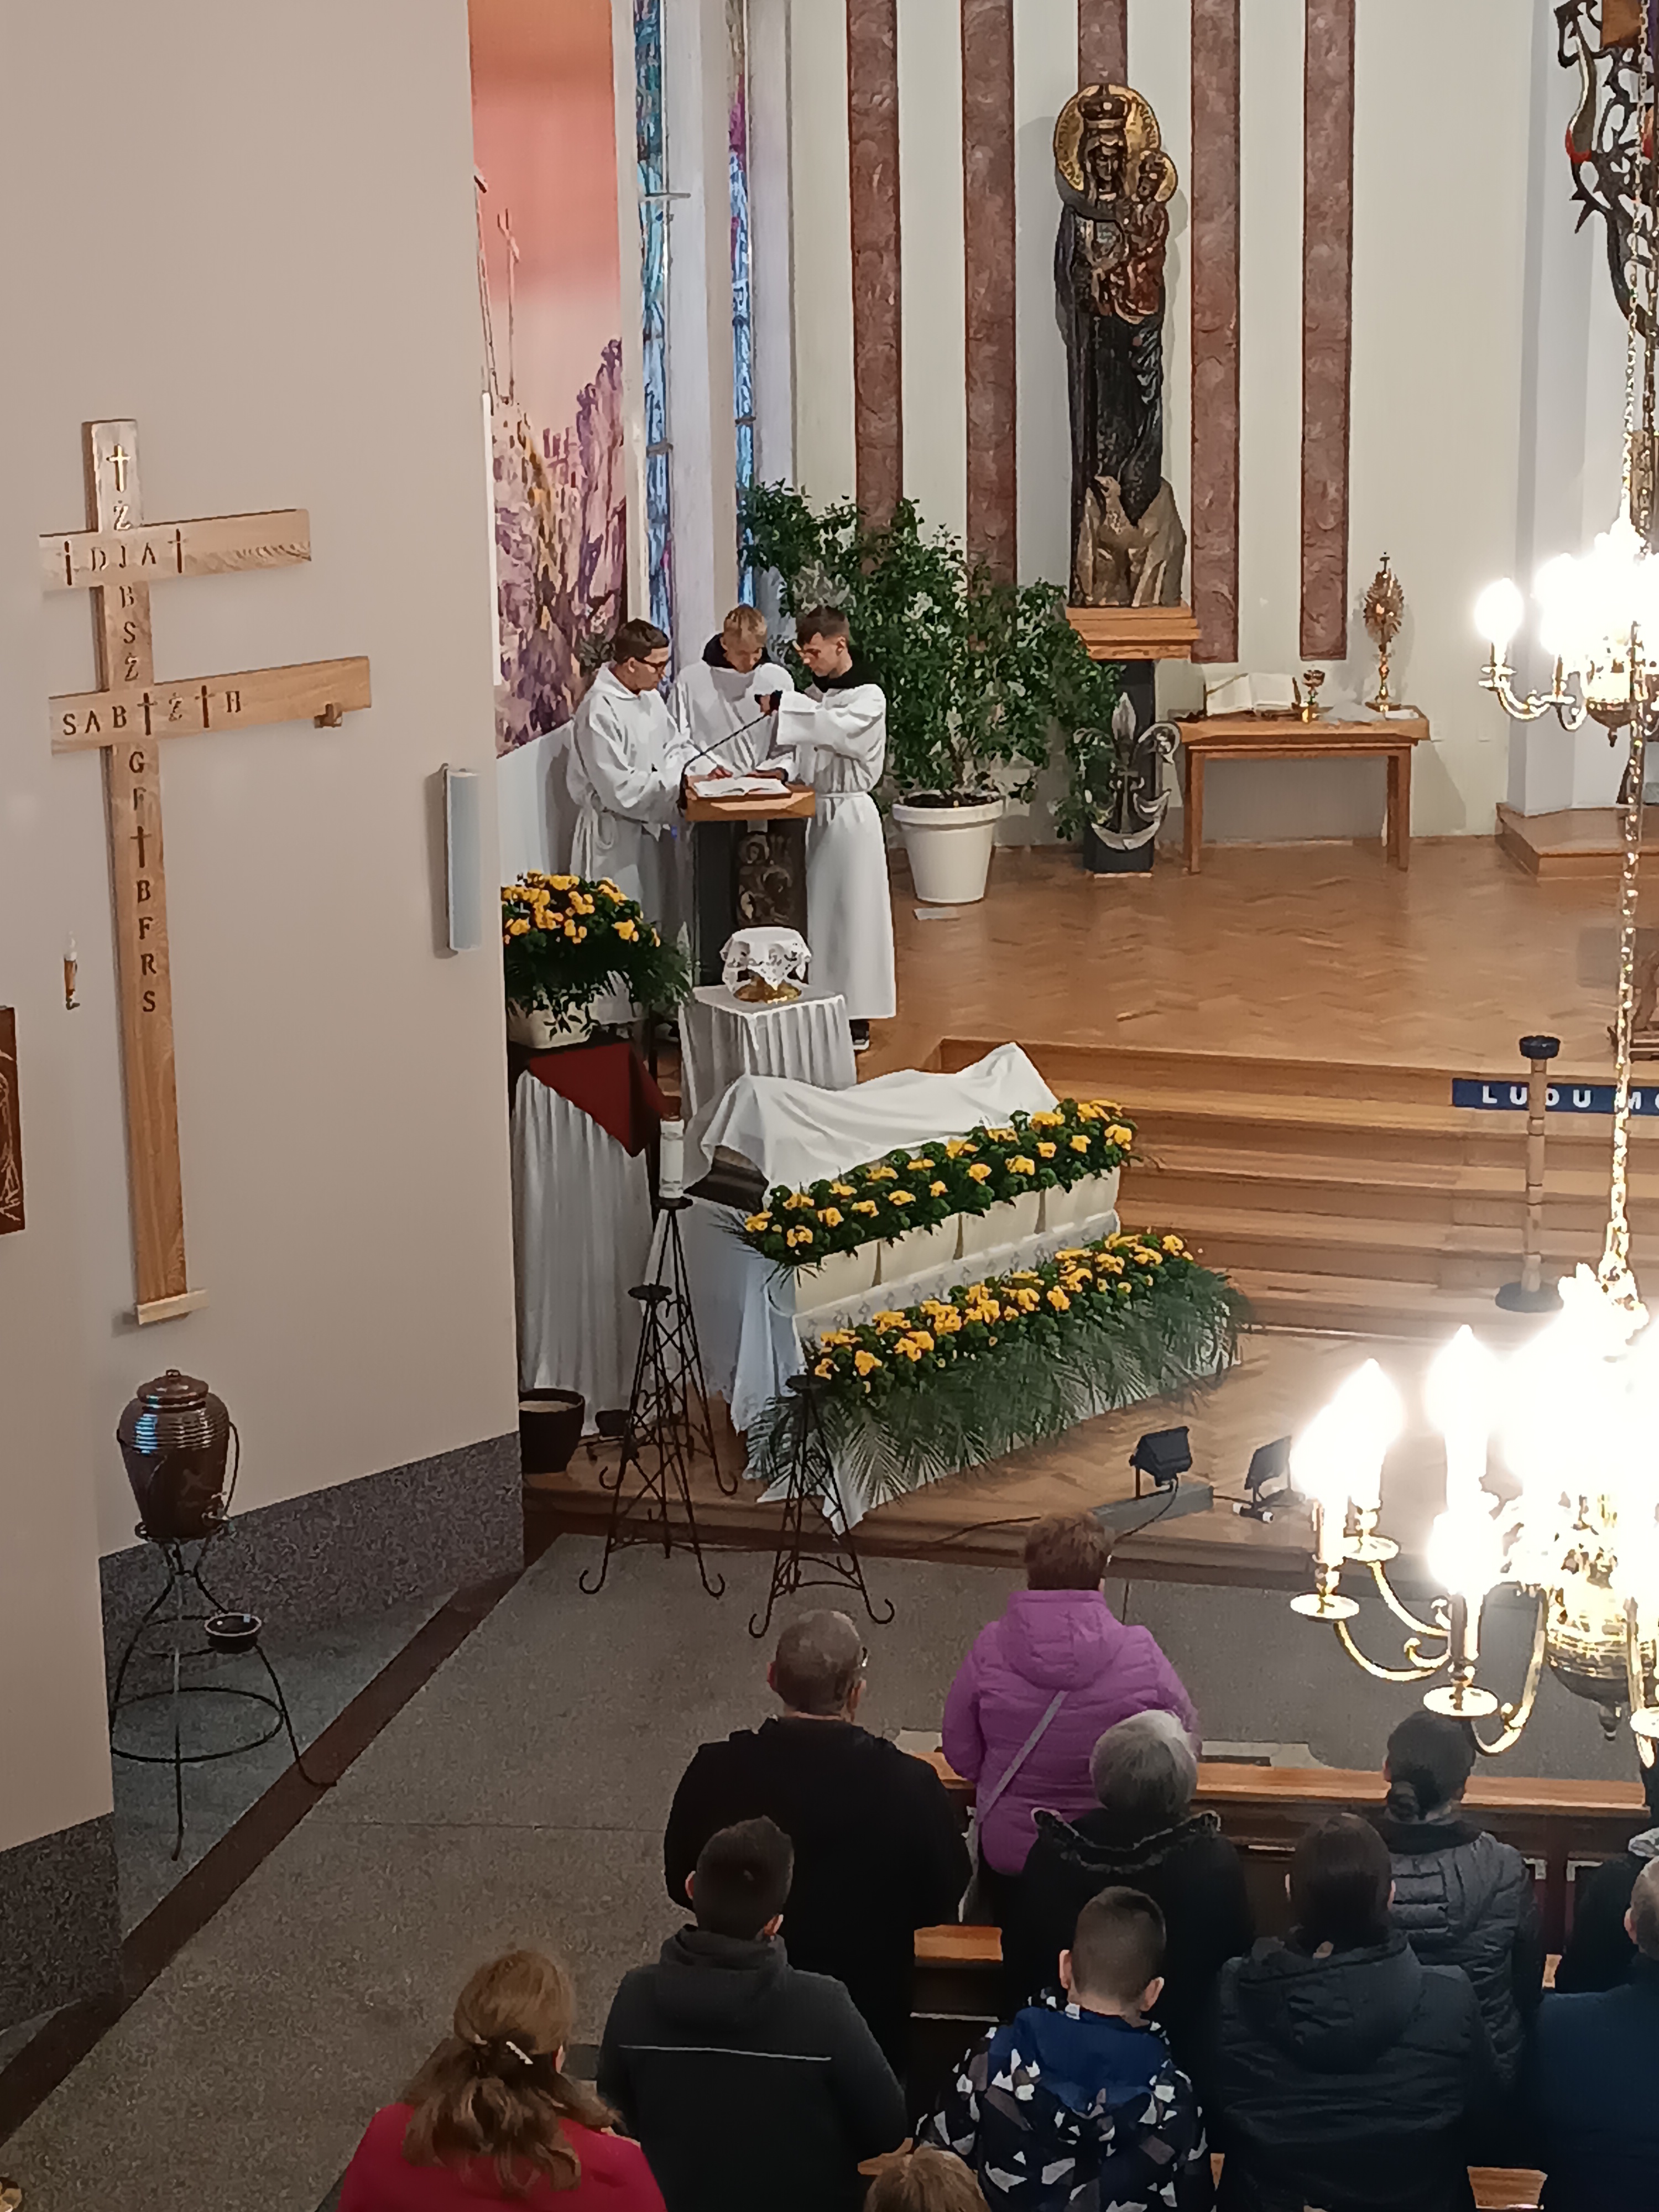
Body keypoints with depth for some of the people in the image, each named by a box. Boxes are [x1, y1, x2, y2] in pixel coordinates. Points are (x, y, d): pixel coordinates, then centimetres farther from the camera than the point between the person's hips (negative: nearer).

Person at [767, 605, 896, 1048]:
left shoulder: (868, 696, -10)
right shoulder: (815, 696, 11)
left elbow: (837, 728, -29)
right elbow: (808, 755, 15)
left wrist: (783, 705, -31)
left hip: (850, 816, -7)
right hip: (814, 812, 7)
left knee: (849, 910, -3)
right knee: (818, 911, 9)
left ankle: (857, 1018, 4)